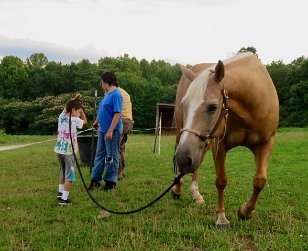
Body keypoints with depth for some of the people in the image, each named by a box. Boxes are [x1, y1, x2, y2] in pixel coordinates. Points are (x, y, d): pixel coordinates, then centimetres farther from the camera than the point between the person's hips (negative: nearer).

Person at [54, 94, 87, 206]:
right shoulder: (74, 120, -14)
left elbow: (66, 108, 27)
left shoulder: (61, 117, 5)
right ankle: (64, 199, -4)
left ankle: (60, 192, 35)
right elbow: (85, 121, 6)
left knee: (63, 172, 24)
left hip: (59, 150, 7)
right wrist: (81, 110, 10)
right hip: (69, 151, -7)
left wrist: (74, 100, 27)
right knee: (69, 176, -1)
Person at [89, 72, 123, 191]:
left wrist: (110, 131, -26)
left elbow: (117, 114, -22)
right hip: (103, 130, 9)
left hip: (112, 131, -9)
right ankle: (95, 179, 20)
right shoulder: (107, 94, 12)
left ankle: (110, 181, 16)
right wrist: (97, 122, 35)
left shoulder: (116, 95, -17)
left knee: (111, 157, 3)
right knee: (99, 155, 12)